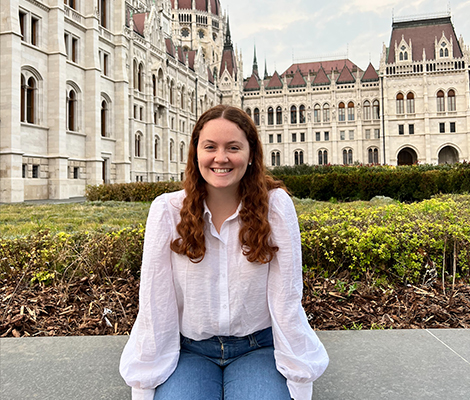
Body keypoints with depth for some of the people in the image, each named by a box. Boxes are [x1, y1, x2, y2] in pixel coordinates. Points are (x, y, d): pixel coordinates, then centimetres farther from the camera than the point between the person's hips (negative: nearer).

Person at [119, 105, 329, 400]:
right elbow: (155, 305, -8)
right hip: (189, 350, 1)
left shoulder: (276, 205, -10)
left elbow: (286, 301, -10)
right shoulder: (167, 210, -9)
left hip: (257, 348, 0)